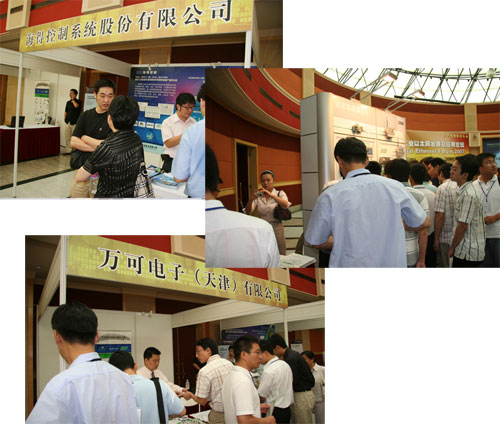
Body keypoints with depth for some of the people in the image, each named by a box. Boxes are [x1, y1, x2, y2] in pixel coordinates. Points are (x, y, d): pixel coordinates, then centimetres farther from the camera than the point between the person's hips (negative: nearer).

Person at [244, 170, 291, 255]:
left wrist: (271, 195, -34)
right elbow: (248, 211, -8)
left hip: (276, 228, -2)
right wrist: (251, 199, -27)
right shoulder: (258, 196, 4)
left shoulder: (280, 194, 0)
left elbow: (285, 205, -22)